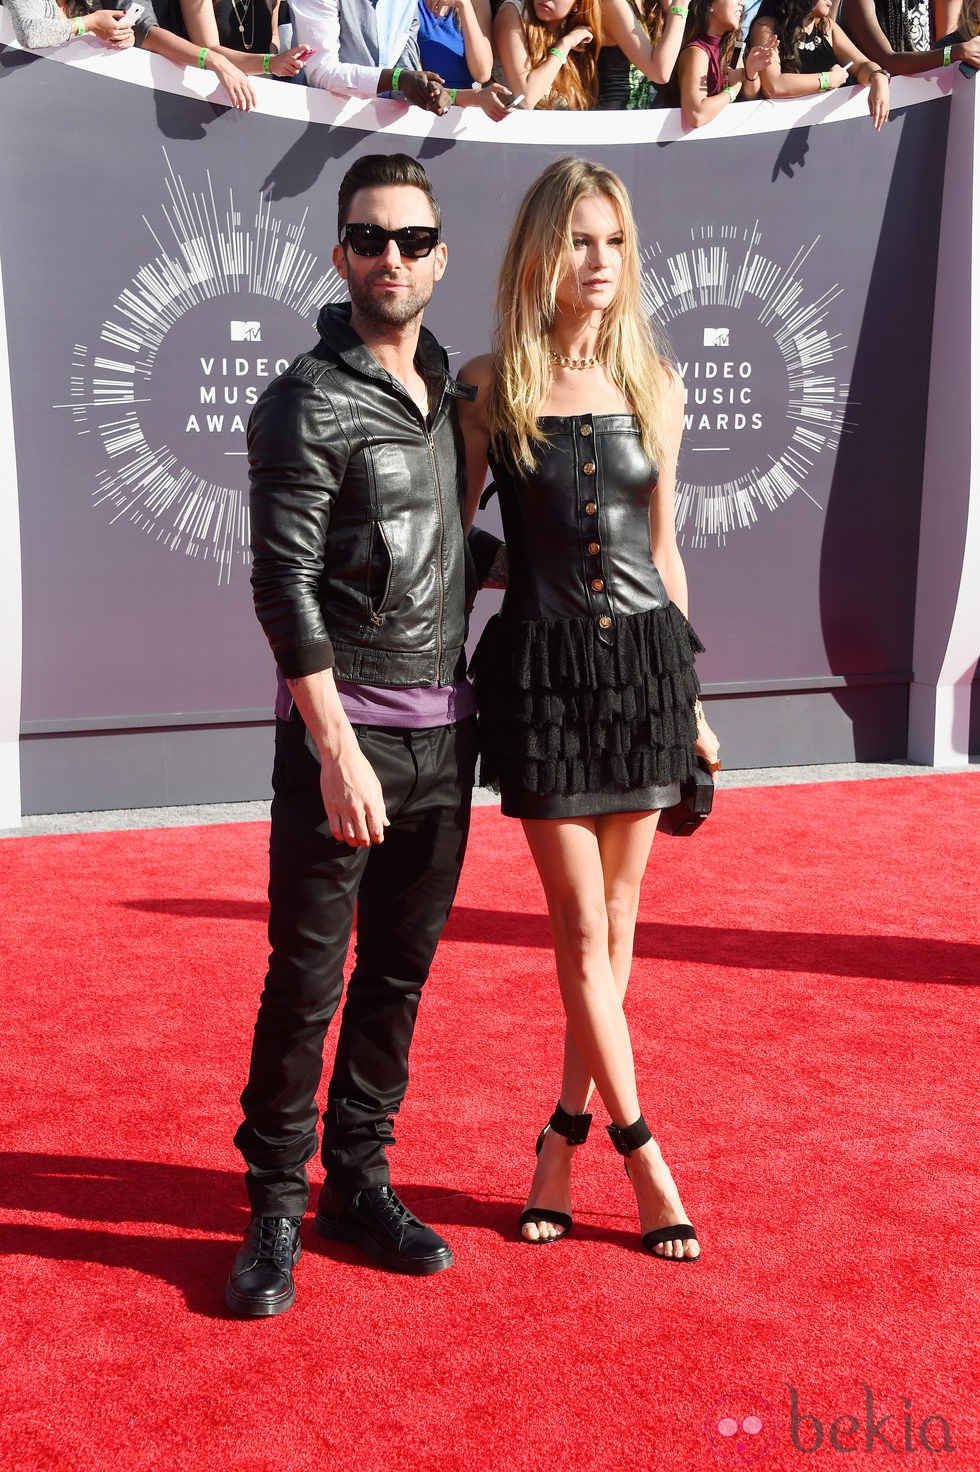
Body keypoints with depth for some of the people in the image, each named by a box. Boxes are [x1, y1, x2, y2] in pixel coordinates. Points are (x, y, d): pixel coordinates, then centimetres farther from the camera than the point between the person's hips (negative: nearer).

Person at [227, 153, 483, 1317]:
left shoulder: (447, 391, 13)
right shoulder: (308, 404, -9)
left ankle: (358, 1183, 25)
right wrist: (339, 751, -18)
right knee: (306, 983, -1)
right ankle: (274, 1210, 15)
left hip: (443, 731, 7)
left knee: (400, 971, 12)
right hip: (343, 731, -7)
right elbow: (284, 585, -15)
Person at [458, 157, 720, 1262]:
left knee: (614, 920, 8)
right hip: (542, 668, -3)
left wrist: (692, 701, 13)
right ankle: (640, 1152, 15)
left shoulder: (653, 385, 7)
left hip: (642, 660, 3)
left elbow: (661, 551, 13)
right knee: (582, 928, 0)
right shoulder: (489, 385, -2)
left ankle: (565, 1134, 24)